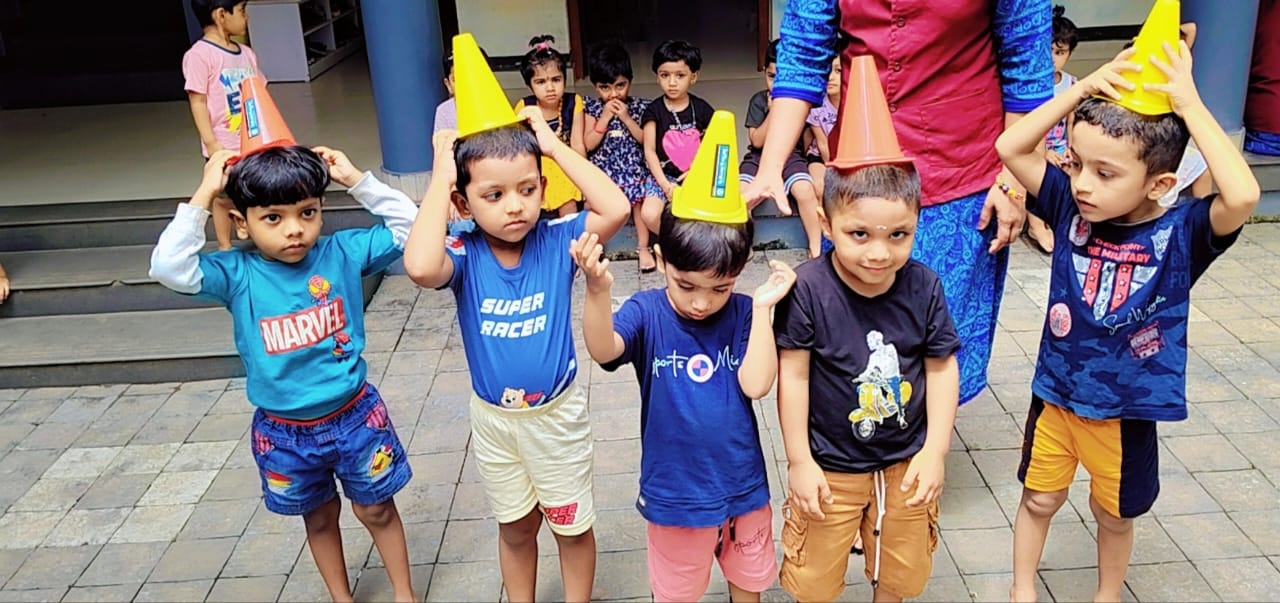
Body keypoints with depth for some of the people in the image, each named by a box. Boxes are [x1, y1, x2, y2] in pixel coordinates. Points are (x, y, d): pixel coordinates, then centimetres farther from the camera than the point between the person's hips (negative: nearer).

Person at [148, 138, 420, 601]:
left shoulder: (342, 253, -10)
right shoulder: (237, 274, -13)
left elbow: (406, 223, -8)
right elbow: (169, 267, -27)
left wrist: (356, 179, -16)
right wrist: (204, 195, -25)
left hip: (354, 416, 0)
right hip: (284, 432, 1)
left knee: (376, 509, 17)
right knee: (319, 518, 22)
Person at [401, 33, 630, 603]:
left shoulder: (557, 241, -17)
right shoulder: (465, 256, -18)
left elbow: (616, 208, -32)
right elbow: (420, 266, -41)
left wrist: (554, 144, -28)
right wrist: (441, 175, -31)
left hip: (557, 412, -1)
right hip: (493, 418, 1)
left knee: (572, 526, 18)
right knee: (515, 527, 23)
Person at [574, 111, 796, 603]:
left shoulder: (742, 314, -11)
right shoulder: (648, 313, -16)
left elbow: (756, 384, -22)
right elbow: (604, 350, -35)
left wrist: (763, 307, -24)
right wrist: (599, 291, -53)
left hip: (743, 487, 2)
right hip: (674, 493, -1)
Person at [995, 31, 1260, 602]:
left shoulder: (1181, 234, -18)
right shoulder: (1071, 210, -11)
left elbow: (1242, 196, -38)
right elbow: (1010, 147, -16)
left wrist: (1188, 104, -32)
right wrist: (1083, 89, -24)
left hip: (1126, 409, -1)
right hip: (1055, 394, 2)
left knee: (1114, 514, 21)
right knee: (1039, 499, 19)